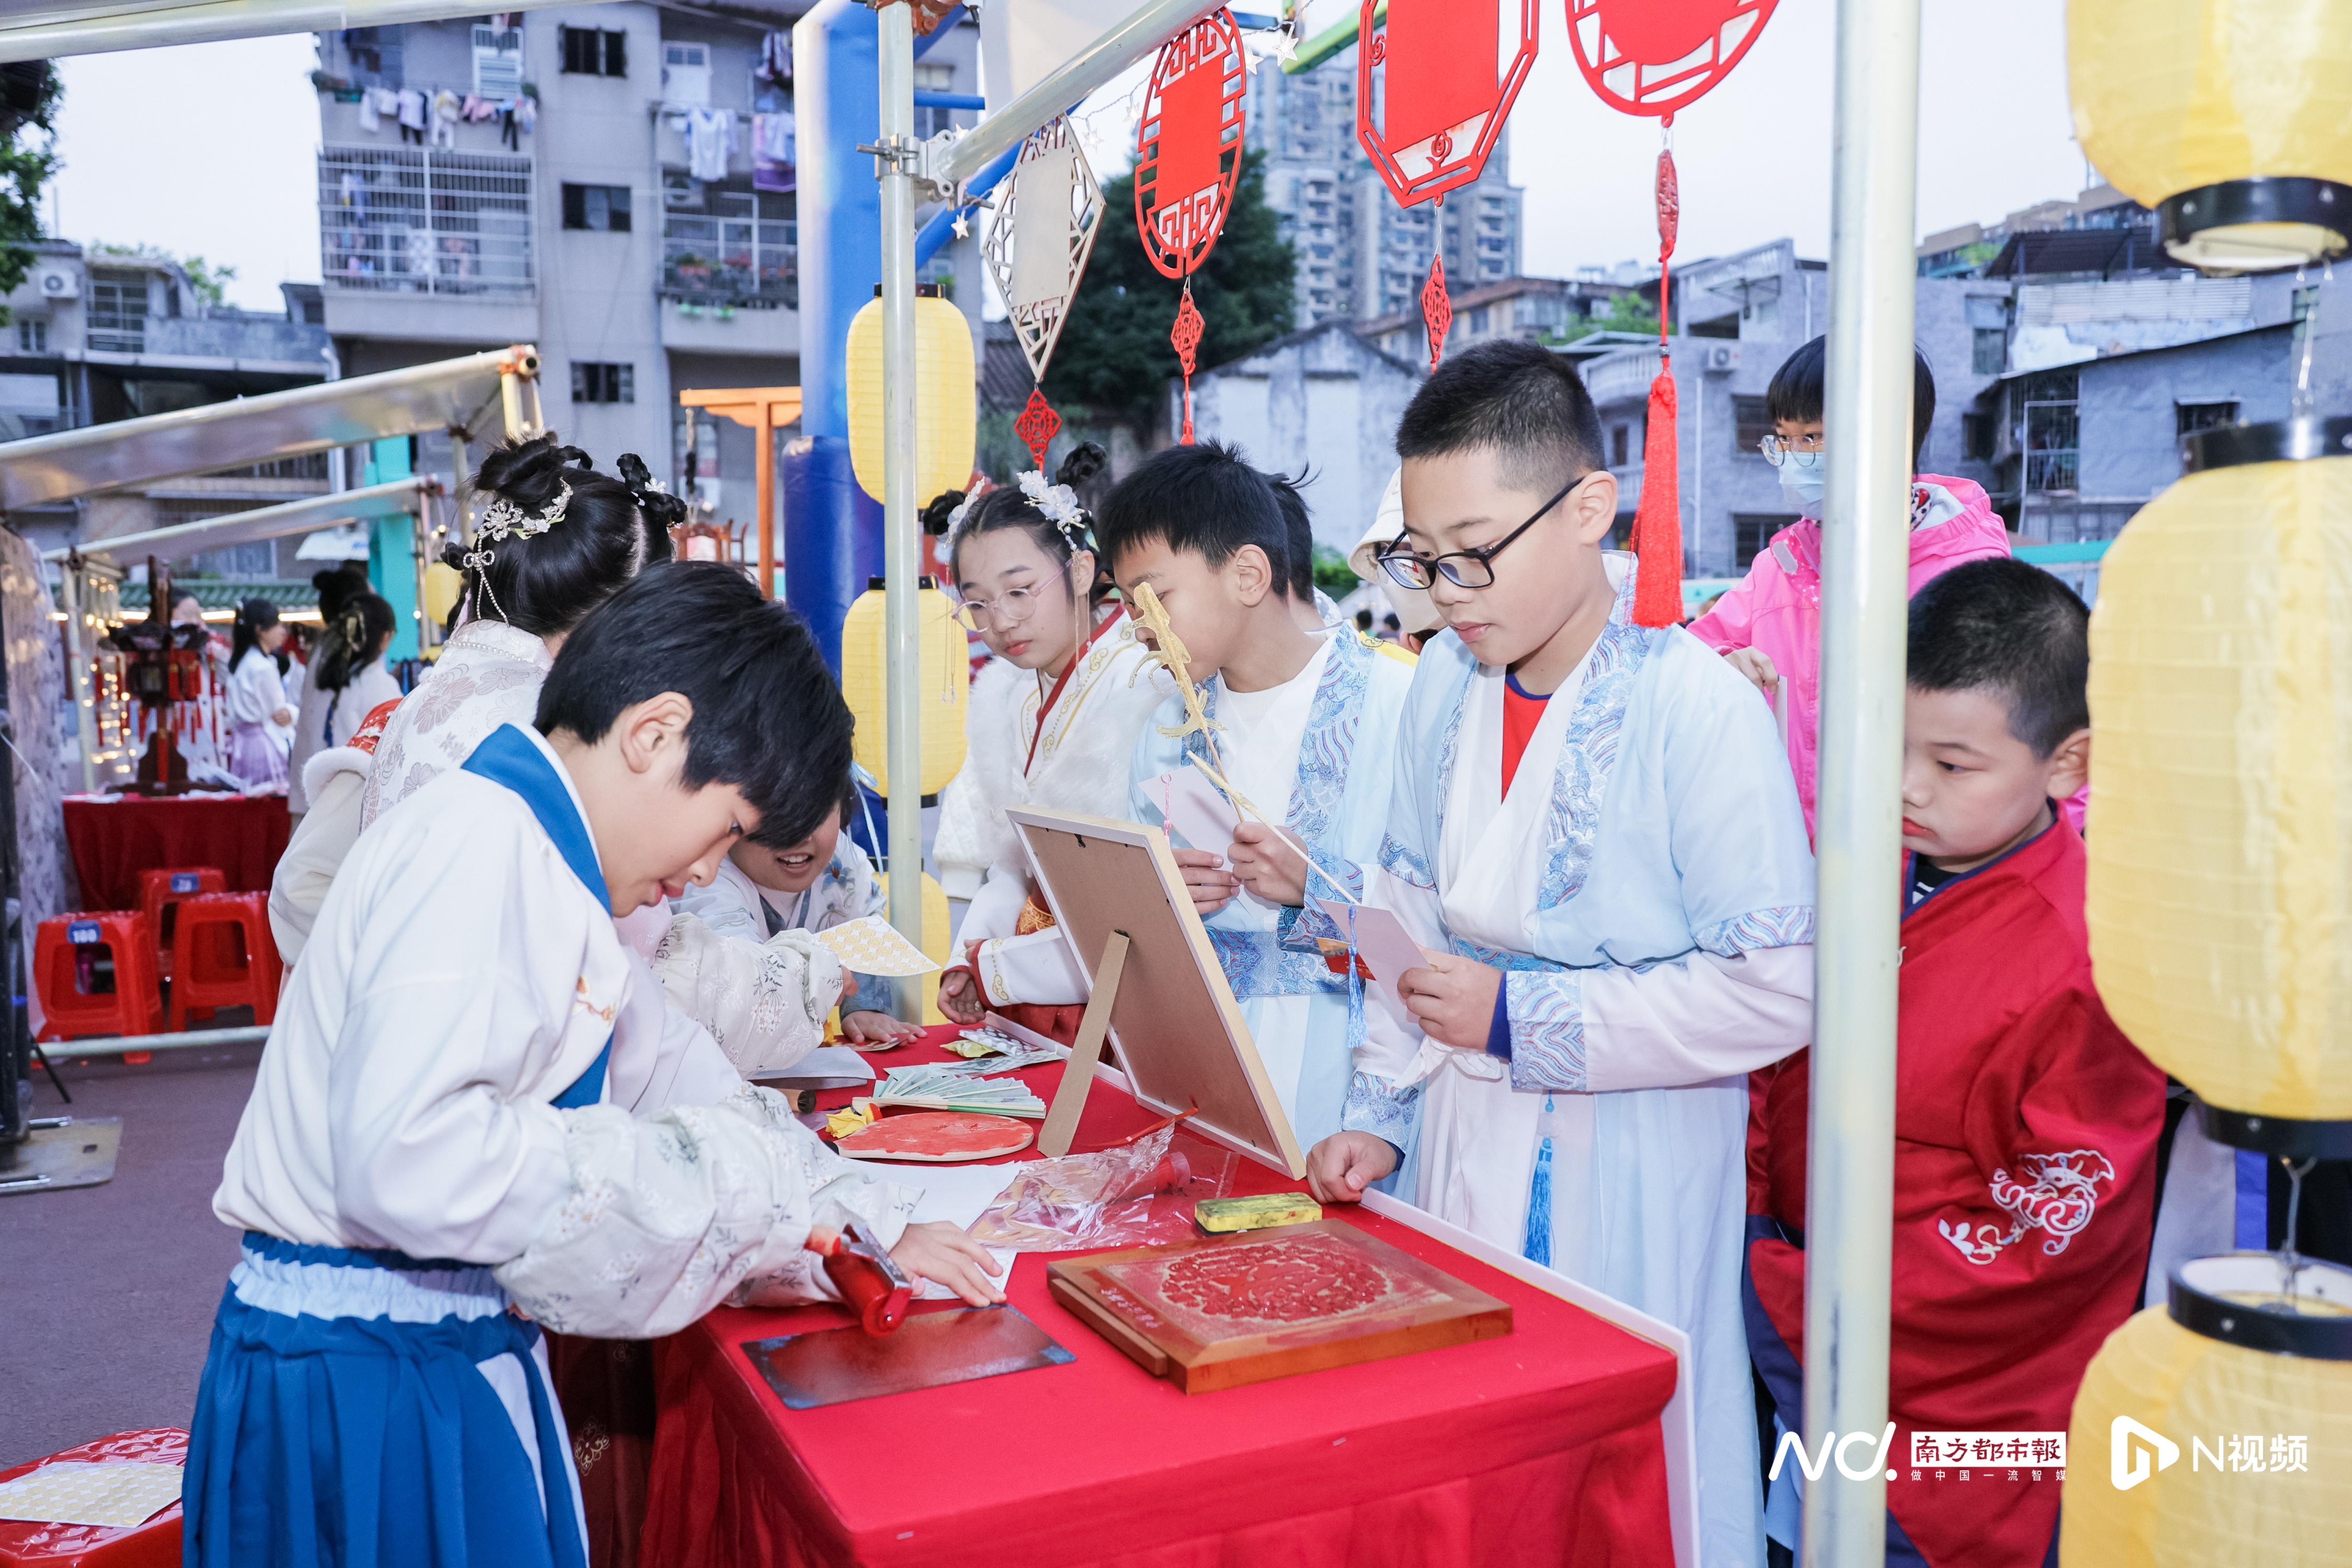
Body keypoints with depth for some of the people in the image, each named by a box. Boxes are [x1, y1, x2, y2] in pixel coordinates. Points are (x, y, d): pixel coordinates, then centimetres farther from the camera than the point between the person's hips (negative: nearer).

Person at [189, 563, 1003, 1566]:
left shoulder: (540, 859, 11)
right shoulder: (481, 843, -20)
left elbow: (672, 1075, 19)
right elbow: (403, 1158, -31)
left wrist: (863, 1223, 17)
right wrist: (711, 1180, -21)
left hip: (449, 1360, 9)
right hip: (365, 1384, -9)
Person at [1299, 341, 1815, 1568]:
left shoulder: (1699, 705, -18)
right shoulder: (1445, 682, 1)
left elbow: (1775, 993, -19)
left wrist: (1522, 1019, -20)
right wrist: (1382, 1113, 2)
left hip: (1628, 1183, -5)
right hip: (1459, 1157, 6)